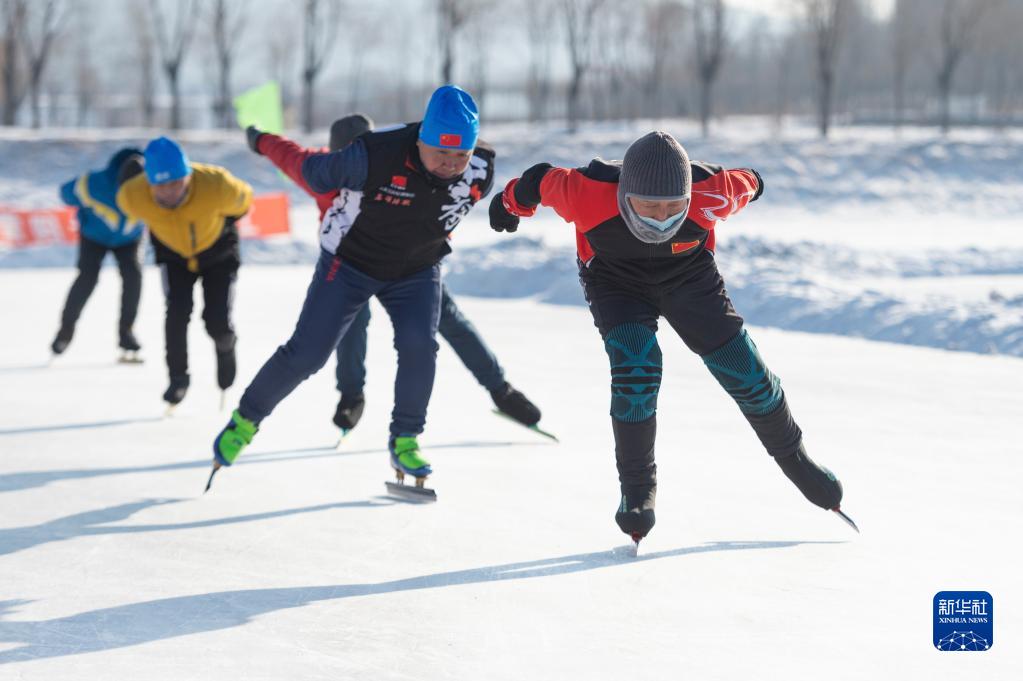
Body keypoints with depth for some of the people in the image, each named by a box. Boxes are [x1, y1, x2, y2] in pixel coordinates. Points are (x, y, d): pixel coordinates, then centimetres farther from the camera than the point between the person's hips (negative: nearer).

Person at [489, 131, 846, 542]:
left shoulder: (713, 195, -34)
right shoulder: (588, 195, -38)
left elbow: (743, 184, -11)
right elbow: (542, 182, -17)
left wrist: (752, 184, 14)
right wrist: (511, 203, 5)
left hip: (689, 277, 2)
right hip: (615, 281, -1)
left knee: (744, 370, 2)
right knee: (636, 366, -26)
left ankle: (793, 457, 29)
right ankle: (637, 491, -12)